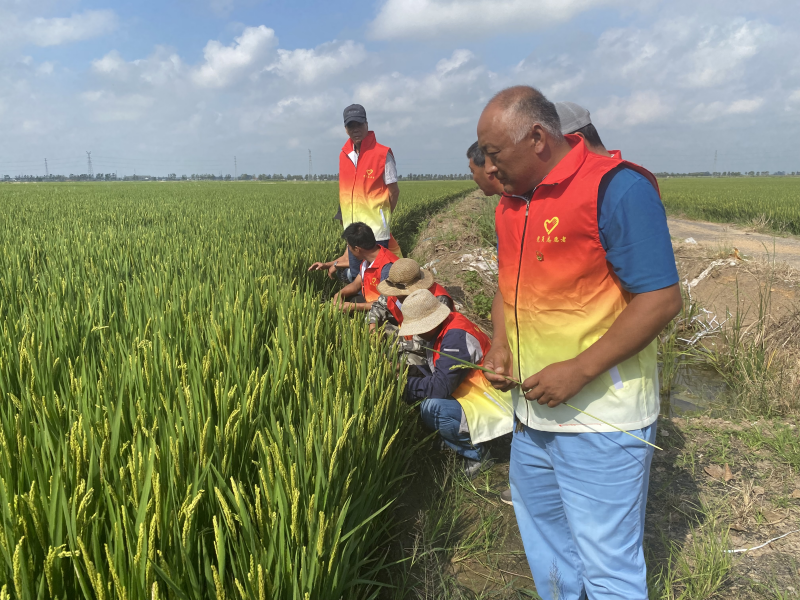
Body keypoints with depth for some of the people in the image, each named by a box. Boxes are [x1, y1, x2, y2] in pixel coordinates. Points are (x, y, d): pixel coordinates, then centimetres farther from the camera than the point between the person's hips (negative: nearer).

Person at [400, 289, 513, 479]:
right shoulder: (440, 330, 4)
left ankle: (476, 454, -6)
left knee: (431, 408, -29)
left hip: (490, 407, -10)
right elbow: (433, 372, 11)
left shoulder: (456, 337, -25)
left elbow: (440, 387, -29)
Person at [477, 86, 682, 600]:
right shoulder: (513, 200, 8)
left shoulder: (617, 189, -17)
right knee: (543, 536, 25)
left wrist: (579, 370, -23)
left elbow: (661, 300, -19)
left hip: (601, 420, -7)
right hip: (531, 407, 8)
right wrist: (500, 344, 0)